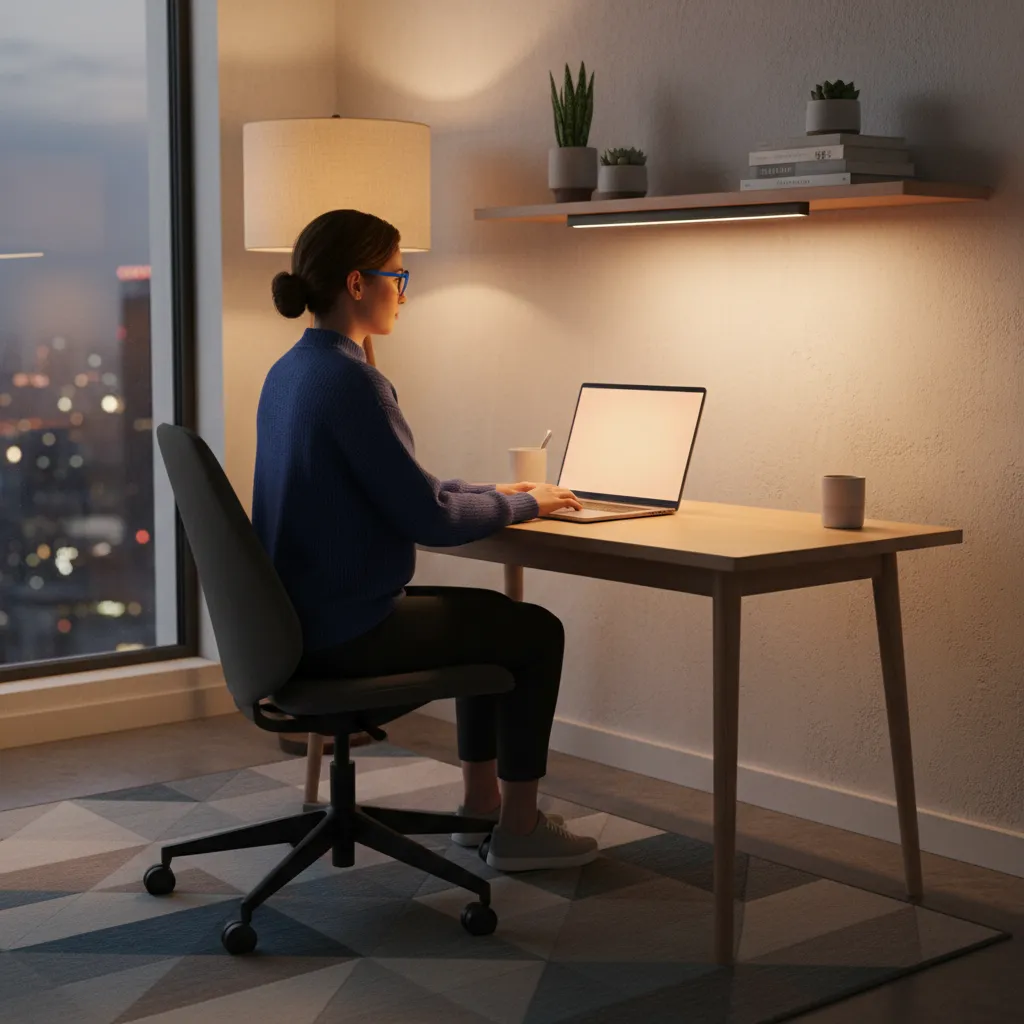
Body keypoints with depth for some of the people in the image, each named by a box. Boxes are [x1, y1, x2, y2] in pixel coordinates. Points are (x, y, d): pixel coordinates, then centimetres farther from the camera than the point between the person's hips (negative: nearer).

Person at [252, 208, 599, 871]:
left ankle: (480, 803, 32)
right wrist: (522, 506, -4)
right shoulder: (349, 379, -21)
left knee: (492, 614, 25)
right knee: (537, 630, 5)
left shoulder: (291, 370, 9)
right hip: (347, 631, -10)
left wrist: (491, 492, 15)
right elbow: (426, 518, -20)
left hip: (300, 616, 10)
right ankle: (519, 828, 16)